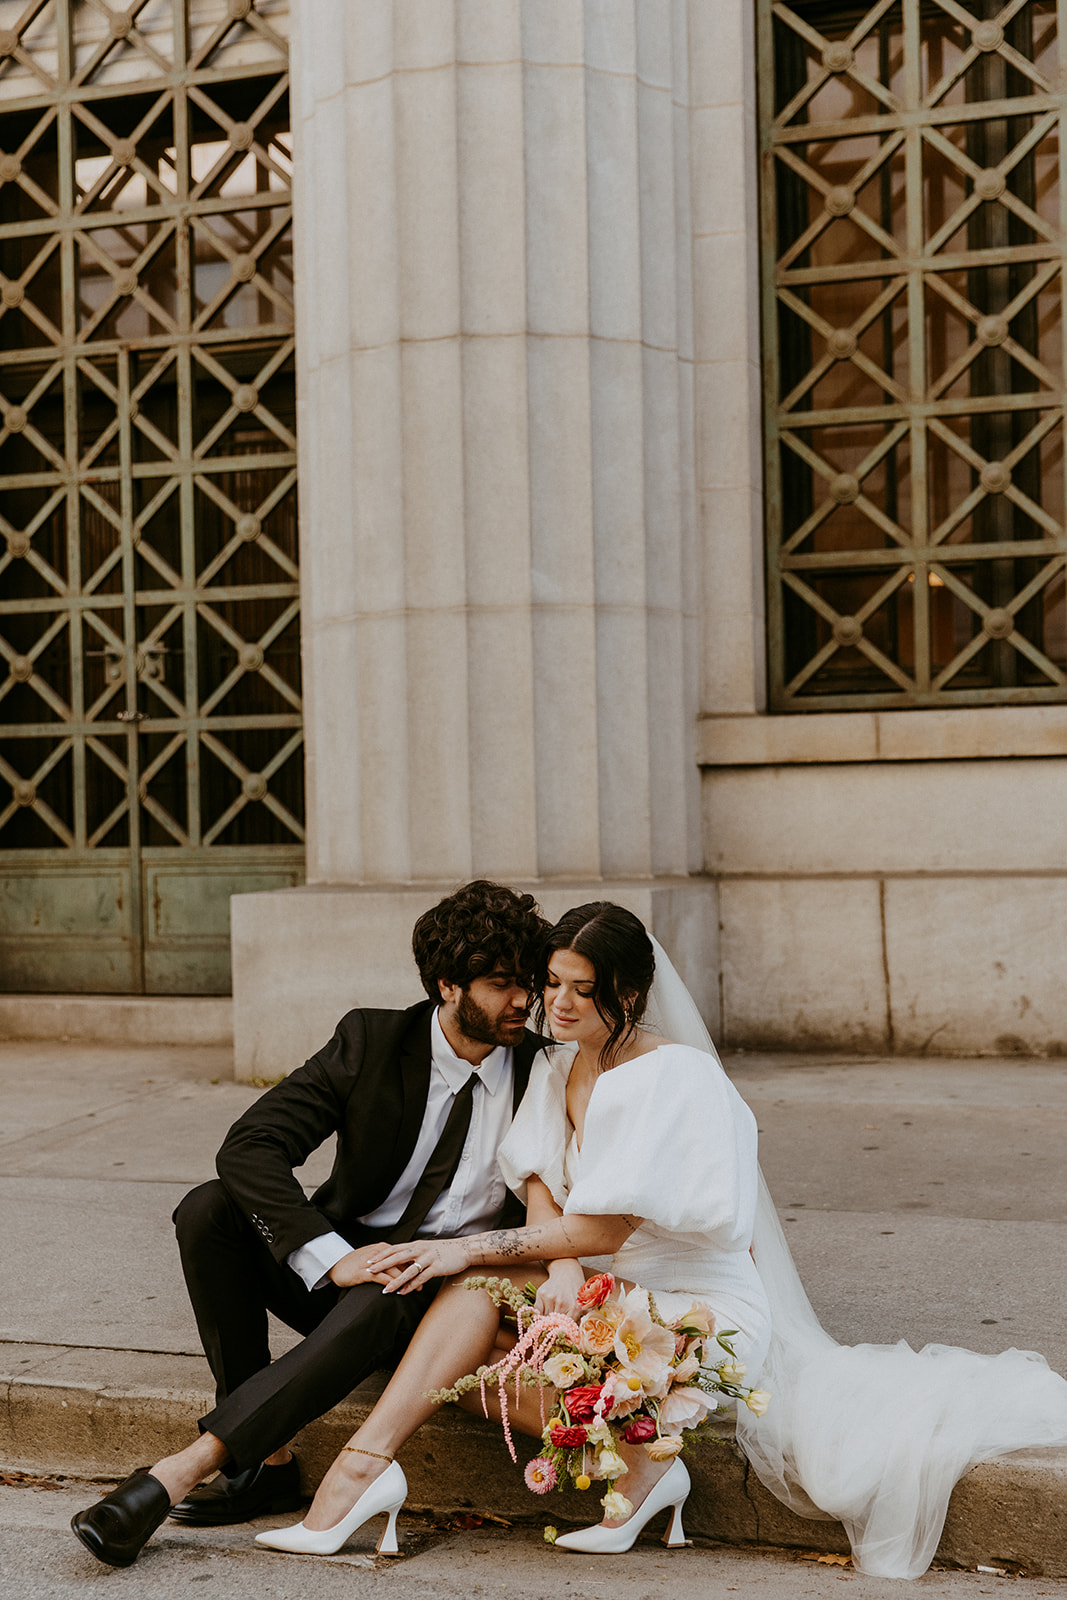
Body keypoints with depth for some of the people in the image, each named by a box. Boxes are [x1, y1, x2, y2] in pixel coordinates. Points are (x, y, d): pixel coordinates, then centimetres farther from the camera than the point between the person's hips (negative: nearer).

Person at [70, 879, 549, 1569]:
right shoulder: (372, 1040, -6)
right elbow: (248, 1147, -15)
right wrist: (332, 1256, -27)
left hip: (446, 1284, -2)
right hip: (340, 1265, 2)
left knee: (381, 1300, -37)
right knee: (208, 1209, -23)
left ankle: (180, 1471, -39)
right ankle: (271, 1462, -21)